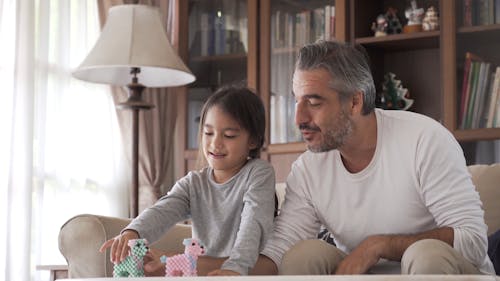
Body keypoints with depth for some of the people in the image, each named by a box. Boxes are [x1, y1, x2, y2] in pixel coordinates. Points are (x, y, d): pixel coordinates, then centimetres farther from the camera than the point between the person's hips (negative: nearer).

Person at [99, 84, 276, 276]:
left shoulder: (259, 173, 0)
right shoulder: (193, 183, 12)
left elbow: (253, 223, -16)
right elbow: (162, 211, -7)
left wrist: (235, 267, -34)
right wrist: (132, 233, -29)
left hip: (247, 272, -4)